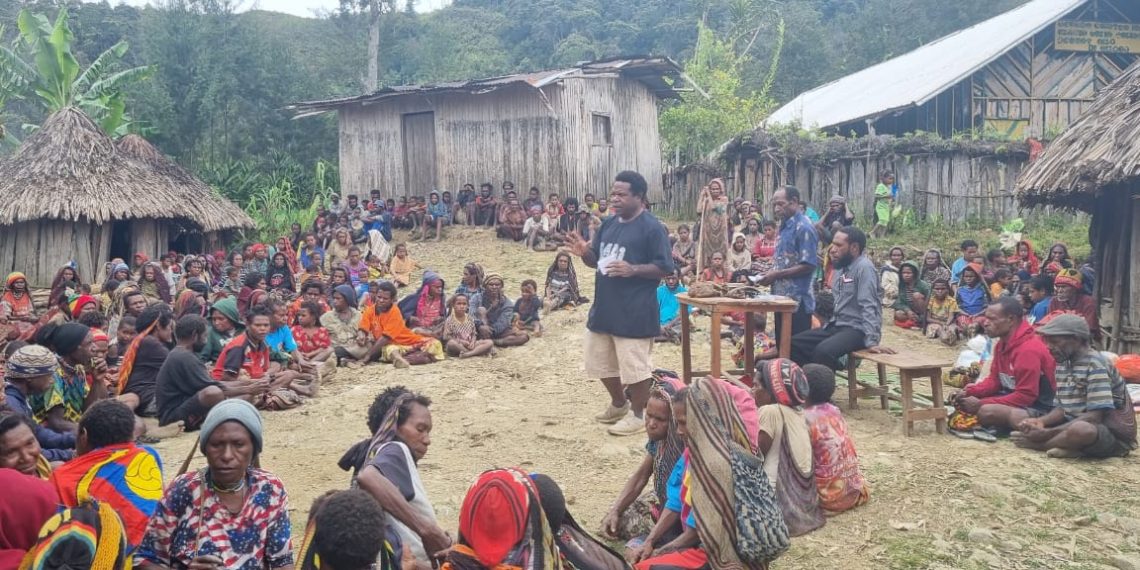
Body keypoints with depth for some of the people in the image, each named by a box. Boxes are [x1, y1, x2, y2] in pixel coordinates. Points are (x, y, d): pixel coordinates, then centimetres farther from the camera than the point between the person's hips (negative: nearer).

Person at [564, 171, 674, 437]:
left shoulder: (652, 227, -12)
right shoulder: (608, 224, 11)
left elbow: (665, 267, -14)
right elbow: (597, 260, 18)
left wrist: (632, 270, -26)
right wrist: (585, 253, -4)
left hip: (634, 312, -8)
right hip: (604, 307, 8)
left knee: (634, 366, 0)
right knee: (602, 363, 18)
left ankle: (638, 415, 17)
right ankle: (618, 404, 38)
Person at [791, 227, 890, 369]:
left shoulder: (864, 267, -15)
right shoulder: (841, 268, 13)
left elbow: (869, 307, -22)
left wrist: (871, 342, -28)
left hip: (857, 330, -9)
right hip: (836, 326, 9)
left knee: (824, 351, -33)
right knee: (795, 343, 1)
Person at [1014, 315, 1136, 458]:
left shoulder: (1095, 365, -19)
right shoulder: (1063, 363, 6)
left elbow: (1095, 416, -25)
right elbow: (1062, 408, 8)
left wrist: (1048, 433, -27)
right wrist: (1041, 421, -14)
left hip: (1115, 434, -9)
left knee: (1080, 429, -40)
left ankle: (1039, 444, -16)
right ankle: (1075, 446, -13)